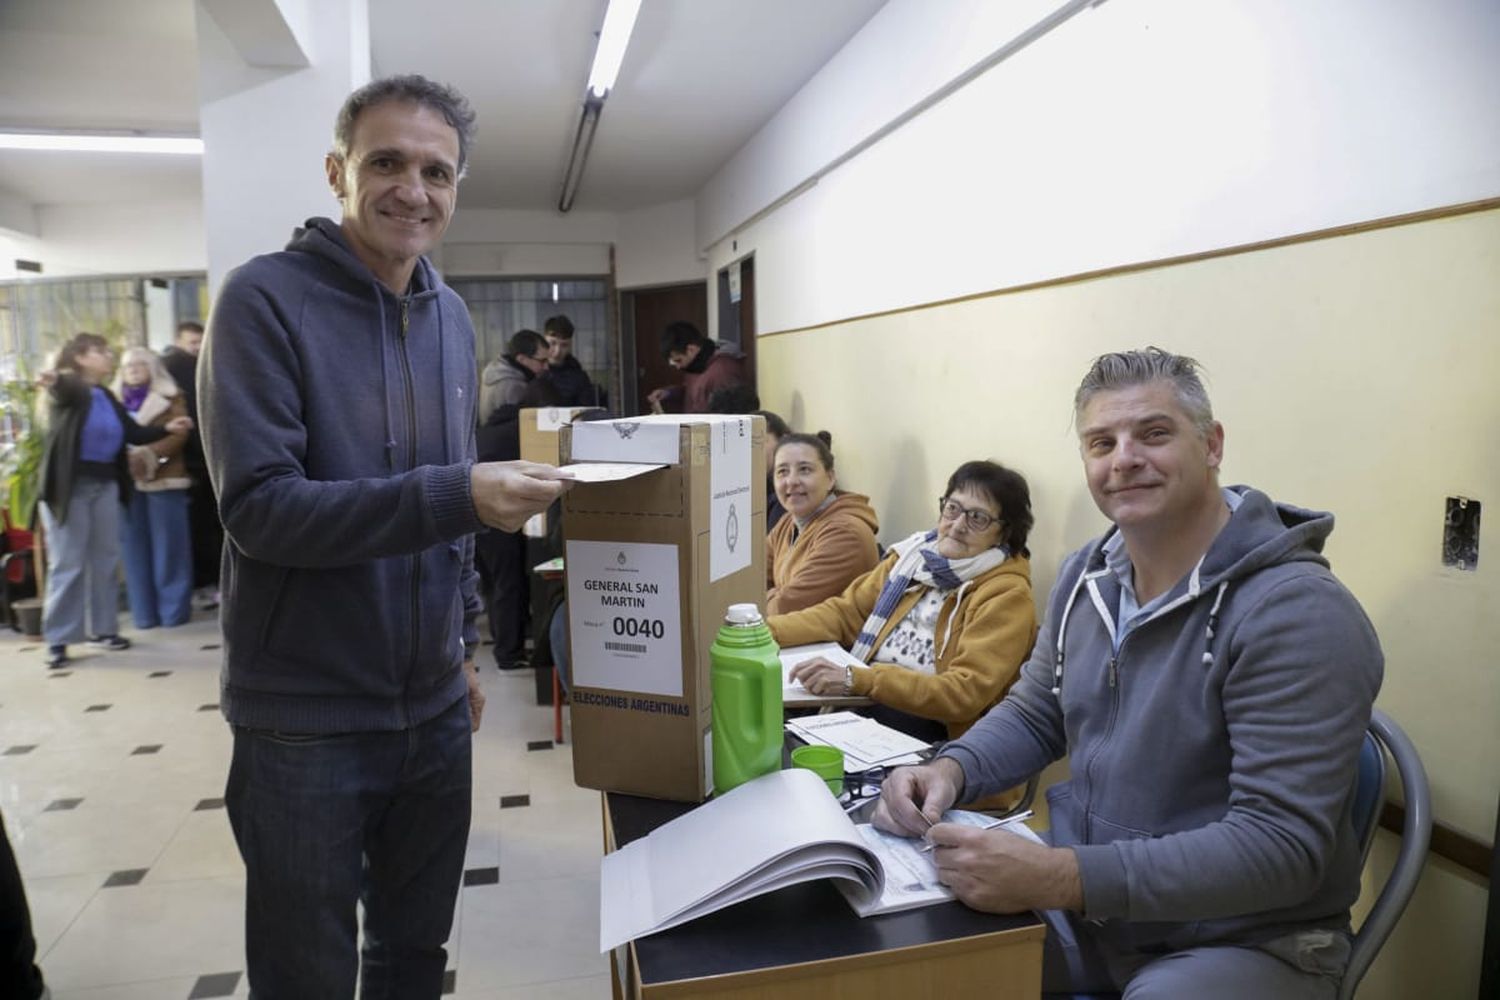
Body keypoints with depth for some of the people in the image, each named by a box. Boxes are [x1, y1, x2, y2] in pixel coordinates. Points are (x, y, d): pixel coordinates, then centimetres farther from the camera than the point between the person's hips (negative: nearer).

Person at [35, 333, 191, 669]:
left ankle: (102, 629, 22)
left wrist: (167, 429, -2)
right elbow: (62, 390, -32)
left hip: (105, 483, 7)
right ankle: (57, 641, 4)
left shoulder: (107, 396, 13)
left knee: (106, 560, 11)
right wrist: (52, 381, -55)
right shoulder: (69, 387, -7)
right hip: (71, 484, -7)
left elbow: (134, 433, 11)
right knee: (67, 564, -3)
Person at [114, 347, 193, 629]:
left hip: (163, 478, -4)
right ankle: (144, 612, 9)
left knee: (168, 547, -1)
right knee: (136, 548, 3)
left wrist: (148, 455, -21)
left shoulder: (171, 397, 5)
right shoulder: (117, 400, 17)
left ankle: (174, 609, 5)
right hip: (127, 481, 4)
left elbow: (179, 434, -8)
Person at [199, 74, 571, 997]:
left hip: (436, 710, 6)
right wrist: (457, 497, -30)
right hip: (305, 722, -5)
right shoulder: (266, 299, -12)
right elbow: (257, 506, -21)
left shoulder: (452, 316, 7)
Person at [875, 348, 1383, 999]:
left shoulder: (1295, 612, -22)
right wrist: (951, 770, -8)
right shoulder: (1086, 577, 1)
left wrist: (1060, 878, -34)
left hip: (1245, 939, -5)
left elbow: (1281, 847, -26)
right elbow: (1034, 714, 13)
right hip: (1083, 900, 6)